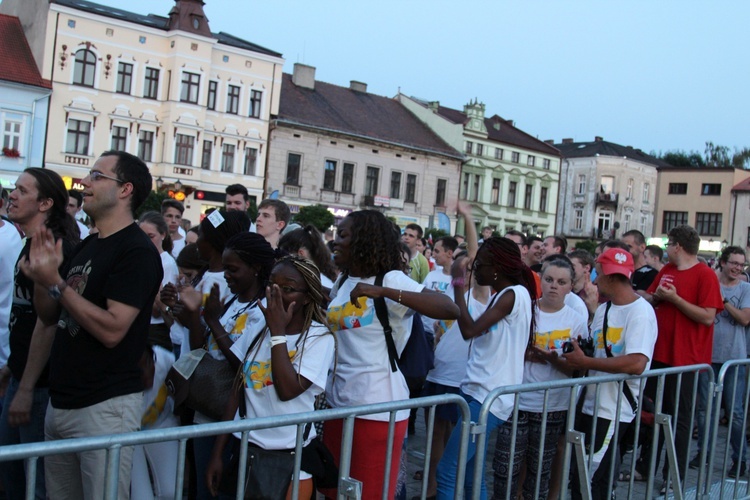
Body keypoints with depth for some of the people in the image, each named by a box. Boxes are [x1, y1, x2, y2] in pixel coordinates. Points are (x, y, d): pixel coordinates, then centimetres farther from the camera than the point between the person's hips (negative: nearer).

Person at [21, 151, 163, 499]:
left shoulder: (137, 251, -14)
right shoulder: (86, 247, 13)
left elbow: (112, 329, -22)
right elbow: (51, 317, 16)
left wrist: (55, 283, -19)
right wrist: (41, 277, -1)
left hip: (106, 405, -8)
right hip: (61, 401, 9)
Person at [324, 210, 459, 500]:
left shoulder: (391, 279, -13)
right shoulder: (341, 284, 10)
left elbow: (451, 310, -27)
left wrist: (382, 291, -32)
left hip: (377, 406, -7)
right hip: (338, 401, 7)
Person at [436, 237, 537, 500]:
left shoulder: (514, 294, -13)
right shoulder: (504, 295, 16)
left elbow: (469, 330, -22)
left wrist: (458, 282, -16)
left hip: (489, 398, -10)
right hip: (480, 393, 10)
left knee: (447, 473, -9)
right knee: (471, 477, 14)